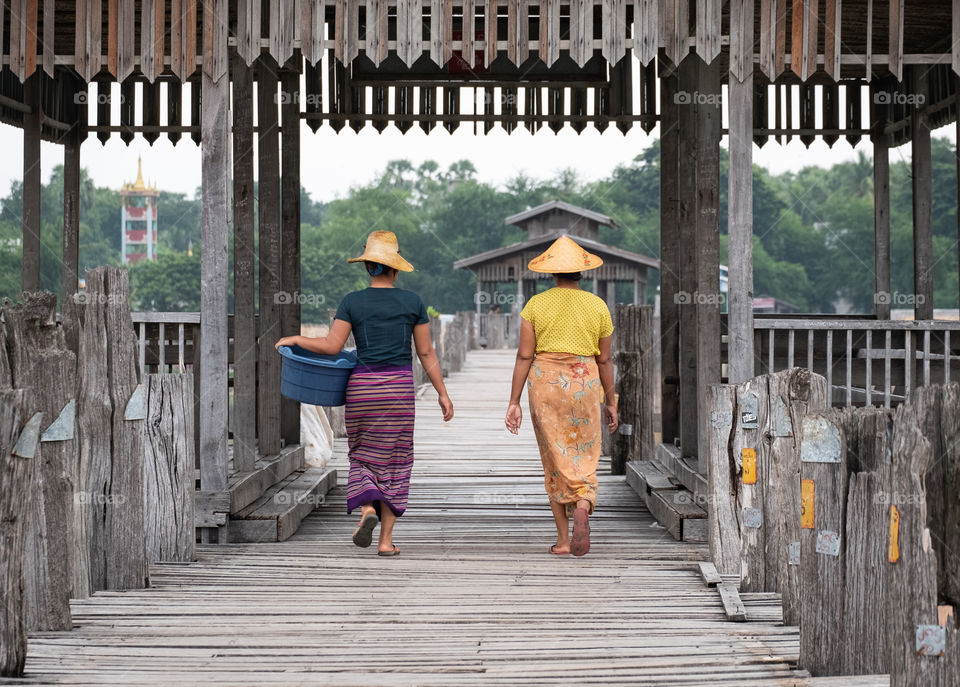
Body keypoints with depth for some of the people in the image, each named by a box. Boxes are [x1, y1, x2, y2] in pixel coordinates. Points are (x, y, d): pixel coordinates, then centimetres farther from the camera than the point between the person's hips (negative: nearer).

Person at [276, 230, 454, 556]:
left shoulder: (353, 302, -1)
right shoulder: (412, 301, 3)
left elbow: (331, 346, -8)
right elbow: (426, 353, 4)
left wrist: (295, 339, 7)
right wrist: (442, 393, 10)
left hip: (361, 386, 0)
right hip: (399, 388, 0)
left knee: (364, 456, 16)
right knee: (393, 461, 8)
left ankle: (368, 510, -11)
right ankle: (386, 539, 4)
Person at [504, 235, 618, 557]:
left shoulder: (535, 304, -1)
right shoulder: (598, 306, 0)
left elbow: (524, 355, -4)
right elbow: (604, 359, 4)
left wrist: (514, 402, -2)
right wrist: (610, 402, 13)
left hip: (544, 383, 1)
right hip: (584, 383, 0)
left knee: (555, 460, 10)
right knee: (584, 458, 9)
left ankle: (563, 539, 10)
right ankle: (582, 507, -22)